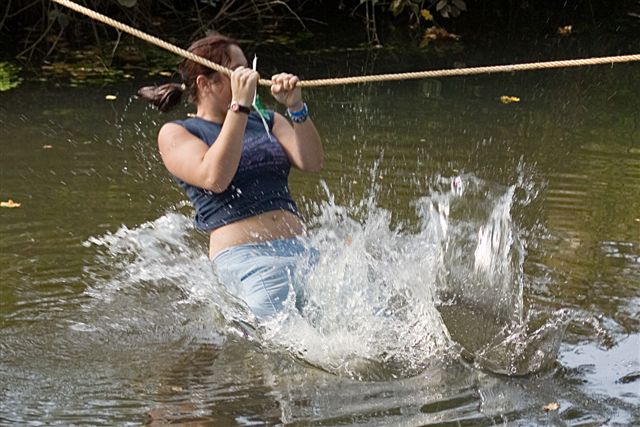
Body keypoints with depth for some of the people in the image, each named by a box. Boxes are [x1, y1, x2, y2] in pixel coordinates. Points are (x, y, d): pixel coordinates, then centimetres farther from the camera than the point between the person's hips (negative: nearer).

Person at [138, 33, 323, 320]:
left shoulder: (267, 122, 23)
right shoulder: (175, 134, 9)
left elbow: (312, 163, 8)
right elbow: (214, 178, -11)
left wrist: (296, 108, -5)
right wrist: (239, 106, -12)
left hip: (299, 249, 5)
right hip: (244, 254, -5)